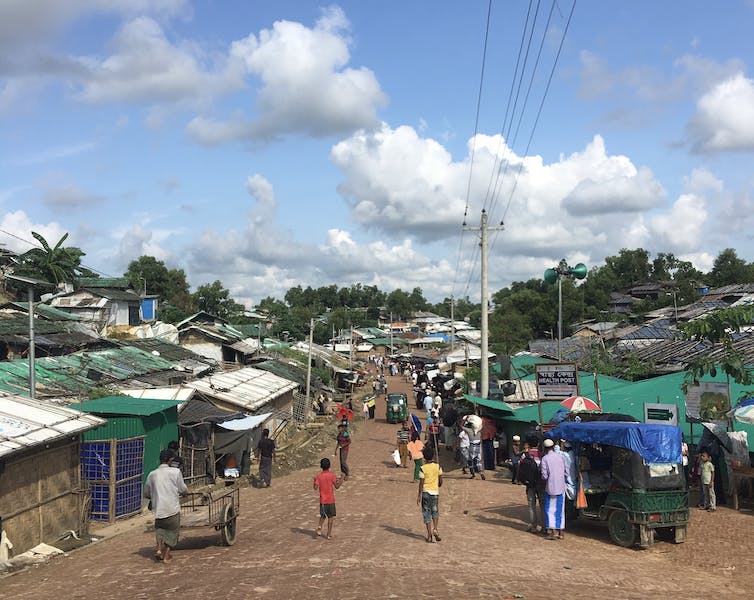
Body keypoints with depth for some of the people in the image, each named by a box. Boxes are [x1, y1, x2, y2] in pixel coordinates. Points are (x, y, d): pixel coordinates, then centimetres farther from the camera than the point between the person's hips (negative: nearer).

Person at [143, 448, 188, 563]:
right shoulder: (175, 472, -6)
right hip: (173, 508, -3)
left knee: (159, 528, 24)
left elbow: (146, 494, 12)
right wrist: (186, 491, 23)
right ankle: (166, 555, 10)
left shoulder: (152, 474, 4)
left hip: (158, 508, 3)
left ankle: (159, 547, 2)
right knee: (172, 530, 13)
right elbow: (183, 489, 0)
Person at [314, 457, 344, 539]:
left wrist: (314, 480, 9)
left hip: (322, 500, 3)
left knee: (323, 516, 20)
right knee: (330, 517, 7)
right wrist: (341, 480, 0)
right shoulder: (332, 475, -10)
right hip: (330, 500, -3)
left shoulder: (319, 476, -2)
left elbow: (316, 487, -8)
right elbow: (337, 486, -13)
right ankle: (329, 534, 7)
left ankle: (319, 528, -3)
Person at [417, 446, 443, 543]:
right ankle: (435, 529, 0)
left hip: (425, 492, -2)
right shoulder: (437, 466, -2)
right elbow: (440, 480, 4)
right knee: (435, 512, 18)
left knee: (427, 513, 5)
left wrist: (419, 495, -6)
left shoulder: (423, 468, -11)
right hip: (435, 491, 2)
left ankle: (429, 535, 4)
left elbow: (421, 483, -11)